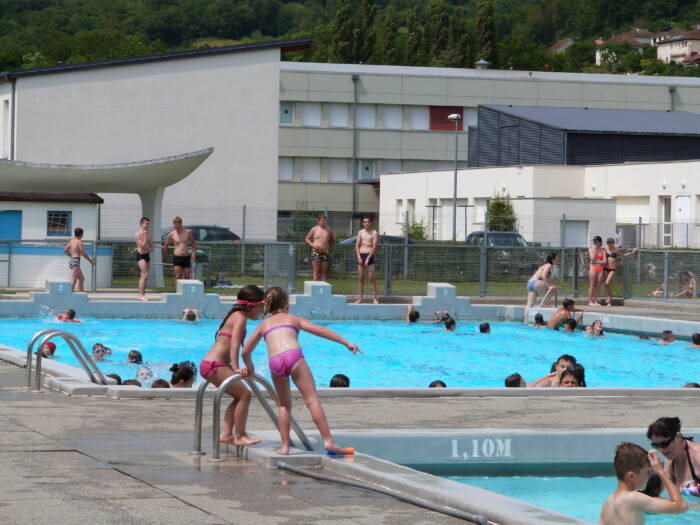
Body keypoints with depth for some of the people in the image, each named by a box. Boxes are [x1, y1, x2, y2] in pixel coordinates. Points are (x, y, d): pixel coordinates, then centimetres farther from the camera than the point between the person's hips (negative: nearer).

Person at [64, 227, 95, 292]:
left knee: (82, 279, 18)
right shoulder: (79, 241, -11)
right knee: (73, 281, -12)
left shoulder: (72, 240, 11)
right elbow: (83, 253, -15)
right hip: (75, 262, -9)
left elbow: (65, 250, 16)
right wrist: (91, 261, -4)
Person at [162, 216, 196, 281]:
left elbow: (193, 243, 17)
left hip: (186, 258, 2)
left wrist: (194, 252, 7)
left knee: (187, 277, 4)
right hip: (177, 258, -2)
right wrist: (164, 255, 19)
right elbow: (166, 245, 13)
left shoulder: (188, 232, 2)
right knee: (178, 276, -10)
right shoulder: (171, 234, -2)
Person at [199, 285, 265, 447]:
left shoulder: (236, 316, 19)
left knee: (239, 396, 15)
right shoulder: (240, 318, -10)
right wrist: (236, 368, -30)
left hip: (210, 364, 10)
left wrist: (236, 368, 28)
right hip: (214, 365, -10)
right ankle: (239, 436, -6)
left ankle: (225, 434, 11)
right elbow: (234, 344, -22)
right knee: (244, 394, -11)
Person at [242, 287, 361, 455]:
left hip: (274, 362, 2)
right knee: (312, 400, -5)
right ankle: (328, 440, -15)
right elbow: (321, 331, 20)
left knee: (284, 404, 19)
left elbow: (246, 352, 32)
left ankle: (284, 446, 11)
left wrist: (250, 368, 50)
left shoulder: (263, 325, 30)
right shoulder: (293, 319, 26)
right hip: (293, 356, -2)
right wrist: (346, 343, 21)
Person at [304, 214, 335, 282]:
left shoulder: (329, 230, 11)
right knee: (316, 272, -7)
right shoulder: (314, 229, 4)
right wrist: (312, 245, -7)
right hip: (316, 253, -3)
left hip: (325, 253, 3)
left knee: (324, 272, 2)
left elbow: (333, 240, 23)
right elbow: (306, 239, 8)